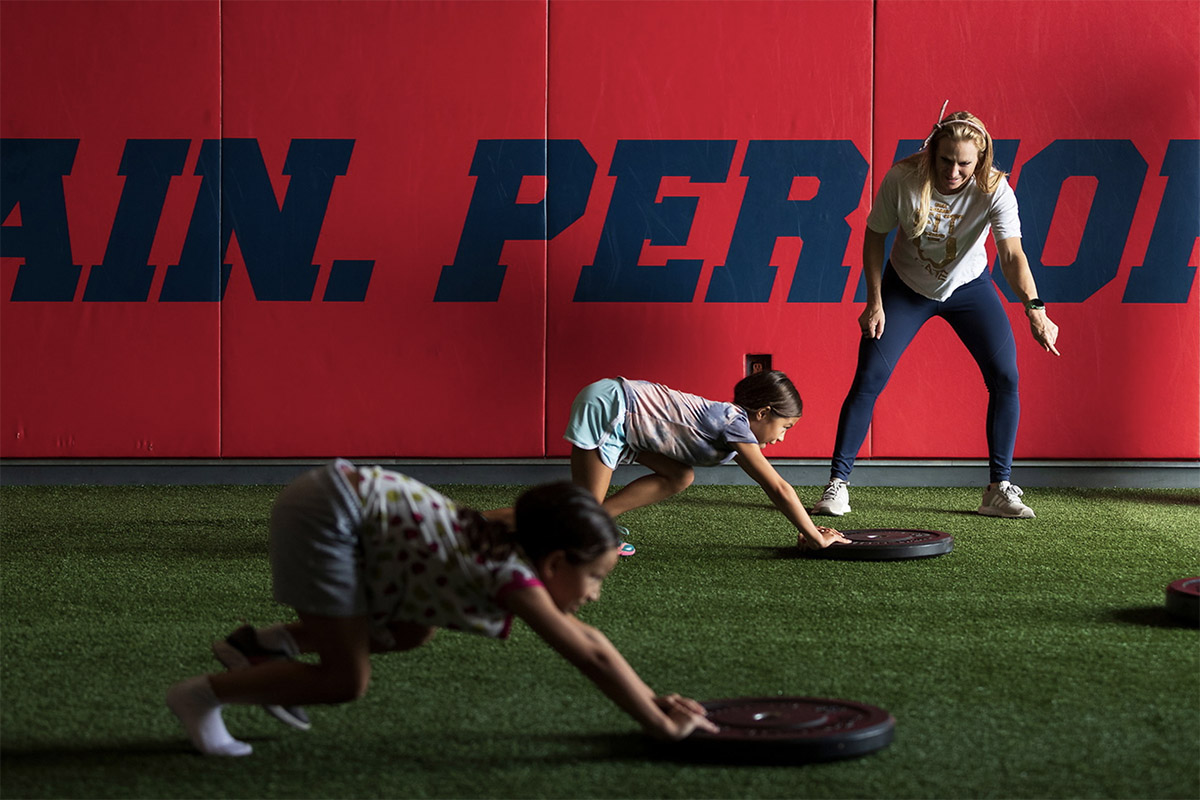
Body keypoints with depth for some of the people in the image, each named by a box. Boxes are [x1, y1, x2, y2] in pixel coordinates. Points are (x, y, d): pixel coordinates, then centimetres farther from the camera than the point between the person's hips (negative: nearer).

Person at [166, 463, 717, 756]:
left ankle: (263, 646, 21)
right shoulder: (513, 575, -17)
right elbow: (590, 655, -19)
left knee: (411, 633, 19)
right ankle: (202, 695, 5)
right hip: (326, 513, -9)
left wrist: (651, 699, 14)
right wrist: (661, 726, -13)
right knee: (345, 681, -6)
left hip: (341, 497, 9)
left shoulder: (512, 553, 8)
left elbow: (586, 642, 17)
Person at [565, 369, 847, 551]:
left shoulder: (733, 421, 10)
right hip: (604, 409, -10)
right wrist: (816, 538, -12)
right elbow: (779, 489, -18)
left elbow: (776, 488, 18)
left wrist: (807, 530, 14)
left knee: (678, 477, 6)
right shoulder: (735, 424, -17)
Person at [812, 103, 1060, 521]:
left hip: (969, 287, 1)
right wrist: (875, 302, -14)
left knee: (1005, 378, -10)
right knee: (868, 379, -10)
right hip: (906, 286, -1)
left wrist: (1035, 309, -52)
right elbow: (874, 237, -12)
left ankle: (999, 489, 1)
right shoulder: (902, 178, -26)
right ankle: (837, 483, -1)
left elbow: (1012, 254, -38)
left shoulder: (995, 190, -27)